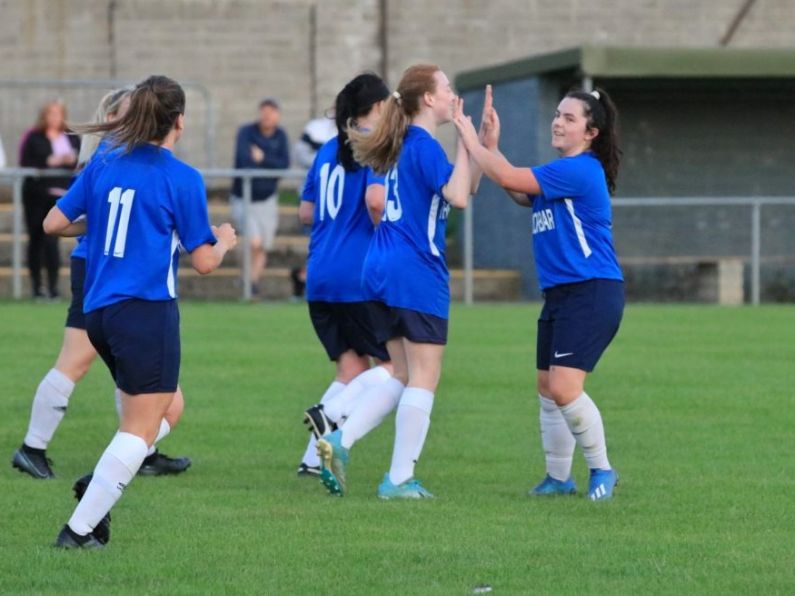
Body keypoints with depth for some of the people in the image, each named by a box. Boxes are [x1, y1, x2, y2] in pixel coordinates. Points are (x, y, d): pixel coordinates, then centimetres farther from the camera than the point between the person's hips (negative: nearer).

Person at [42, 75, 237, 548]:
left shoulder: (102, 167, 7)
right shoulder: (183, 179, -8)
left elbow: (53, 224, 9)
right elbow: (204, 262, -4)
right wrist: (225, 242, 17)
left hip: (99, 312, 7)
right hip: (148, 311, -7)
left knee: (166, 407, 22)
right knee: (141, 429, -2)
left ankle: (98, 491, 6)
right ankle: (80, 528, -9)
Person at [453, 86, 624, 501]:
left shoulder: (581, 170, -15)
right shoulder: (561, 173, 16)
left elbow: (509, 178, -18)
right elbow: (518, 193, 16)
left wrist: (471, 139, -7)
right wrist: (491, 143, 12)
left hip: (592, 294, -10)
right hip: (559, 295, 10)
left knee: (564, 388, -16)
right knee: (548, 388, 11)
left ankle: (602, 470, -2)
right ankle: (558, 478, 20)